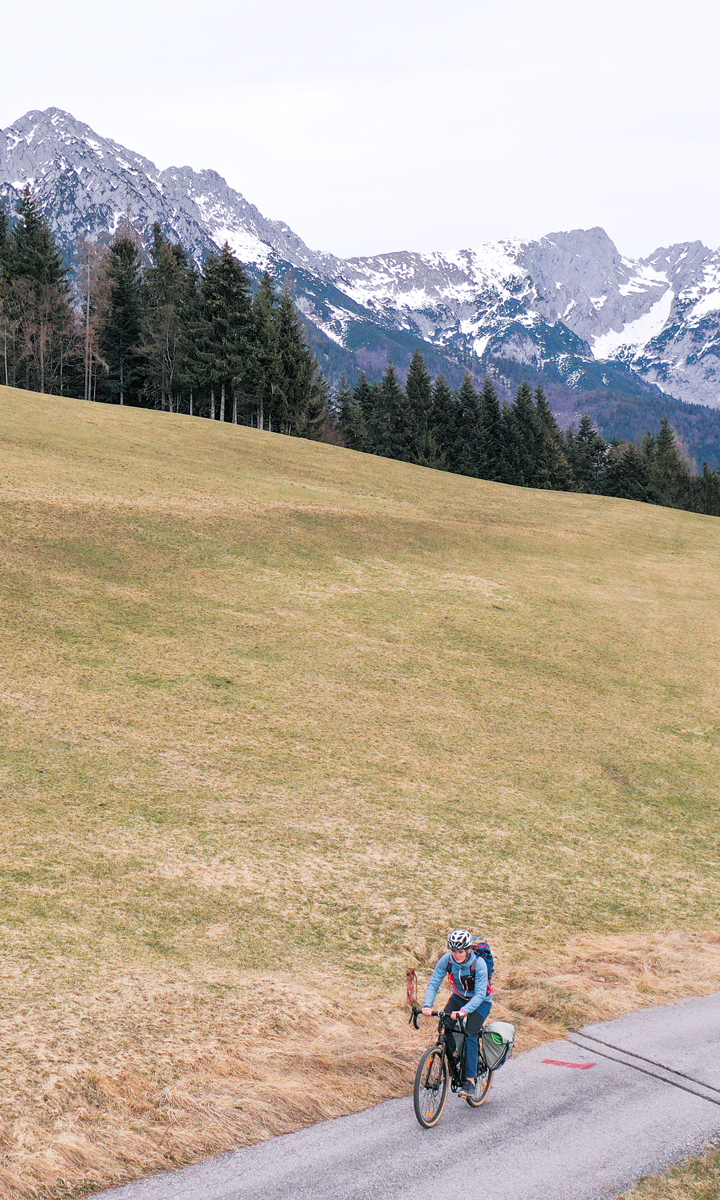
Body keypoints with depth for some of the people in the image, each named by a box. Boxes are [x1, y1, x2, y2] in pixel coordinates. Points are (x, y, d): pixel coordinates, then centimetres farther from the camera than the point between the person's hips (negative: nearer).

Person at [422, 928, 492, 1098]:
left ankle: (470, 1079, -14)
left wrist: (464, 1011, -50)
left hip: (480, 1002, -4)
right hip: (458, 997, 4)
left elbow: (480, 993, -35)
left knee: (470, 1034, -22)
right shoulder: (447, 959, -20)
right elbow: (434, 983, -20)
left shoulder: (478, 963, -29)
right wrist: (427, 1005, -37)